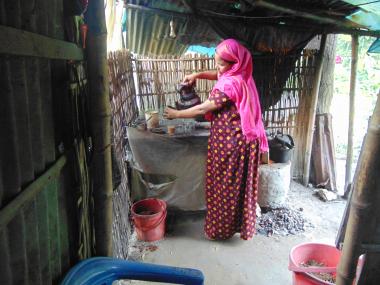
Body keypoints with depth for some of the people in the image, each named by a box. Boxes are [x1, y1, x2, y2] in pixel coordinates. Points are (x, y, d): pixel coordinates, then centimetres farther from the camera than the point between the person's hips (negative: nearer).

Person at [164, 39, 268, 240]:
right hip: (243, 140, 9)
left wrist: (176, 114, -6)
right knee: (239, 186, 19)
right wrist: (198, 75, 10)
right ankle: (241, 224, 35)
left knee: (224, 187, 7)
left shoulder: (230, 84, -24)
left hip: (228, 143, -9)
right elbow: (218, 74, 25)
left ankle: (221, 229, 24)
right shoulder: (239, 76, 5)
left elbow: (202, 109, -19)